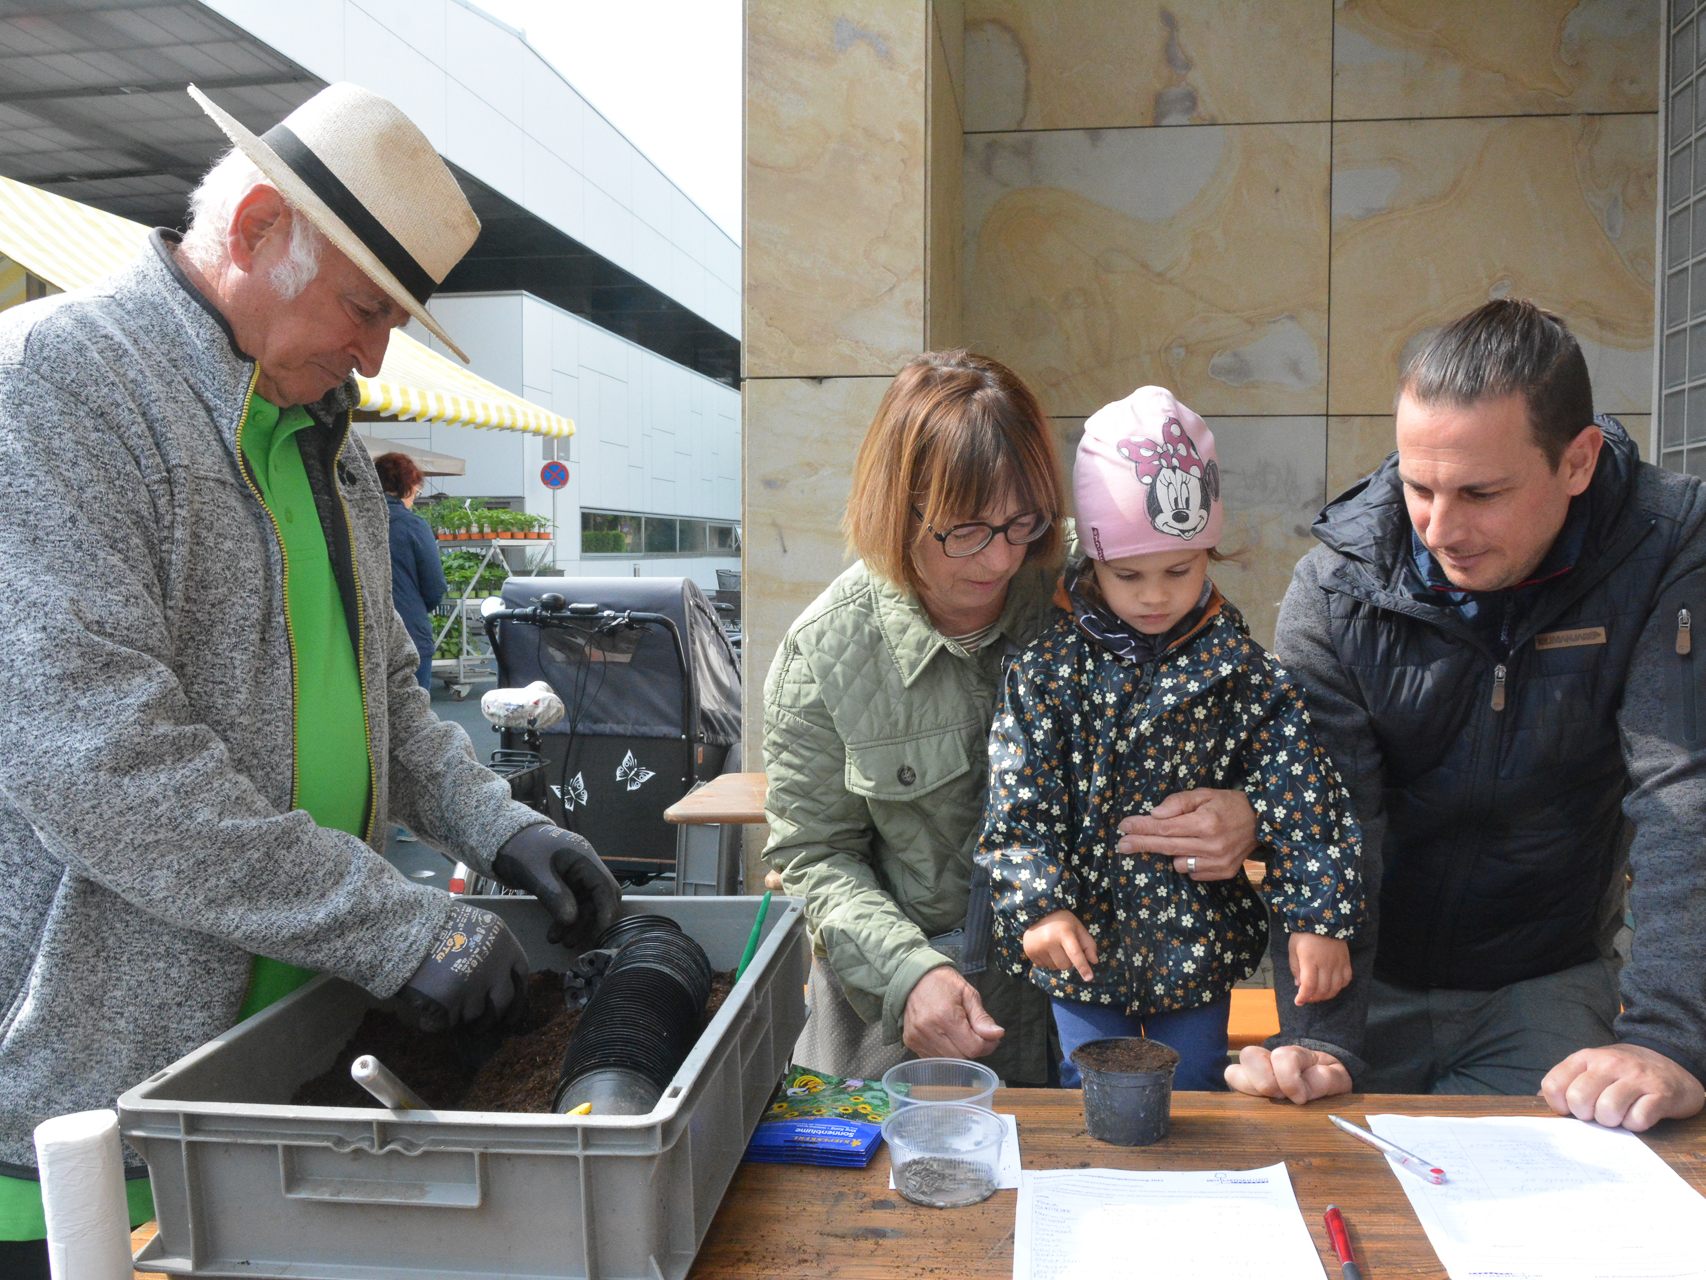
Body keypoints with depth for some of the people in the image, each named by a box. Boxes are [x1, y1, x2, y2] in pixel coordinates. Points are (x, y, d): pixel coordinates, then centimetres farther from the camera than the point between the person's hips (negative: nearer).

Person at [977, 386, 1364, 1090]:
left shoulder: (1239, 667, -10)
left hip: (1199, 946, 1)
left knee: (1195, 1094, 18)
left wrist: (1318, 919, -14)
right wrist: (1039, 905, -20)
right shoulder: (1049, 665, -11)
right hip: (1083, 943, 0)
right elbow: (1019, 799, -11)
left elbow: (1302, 796, -9)